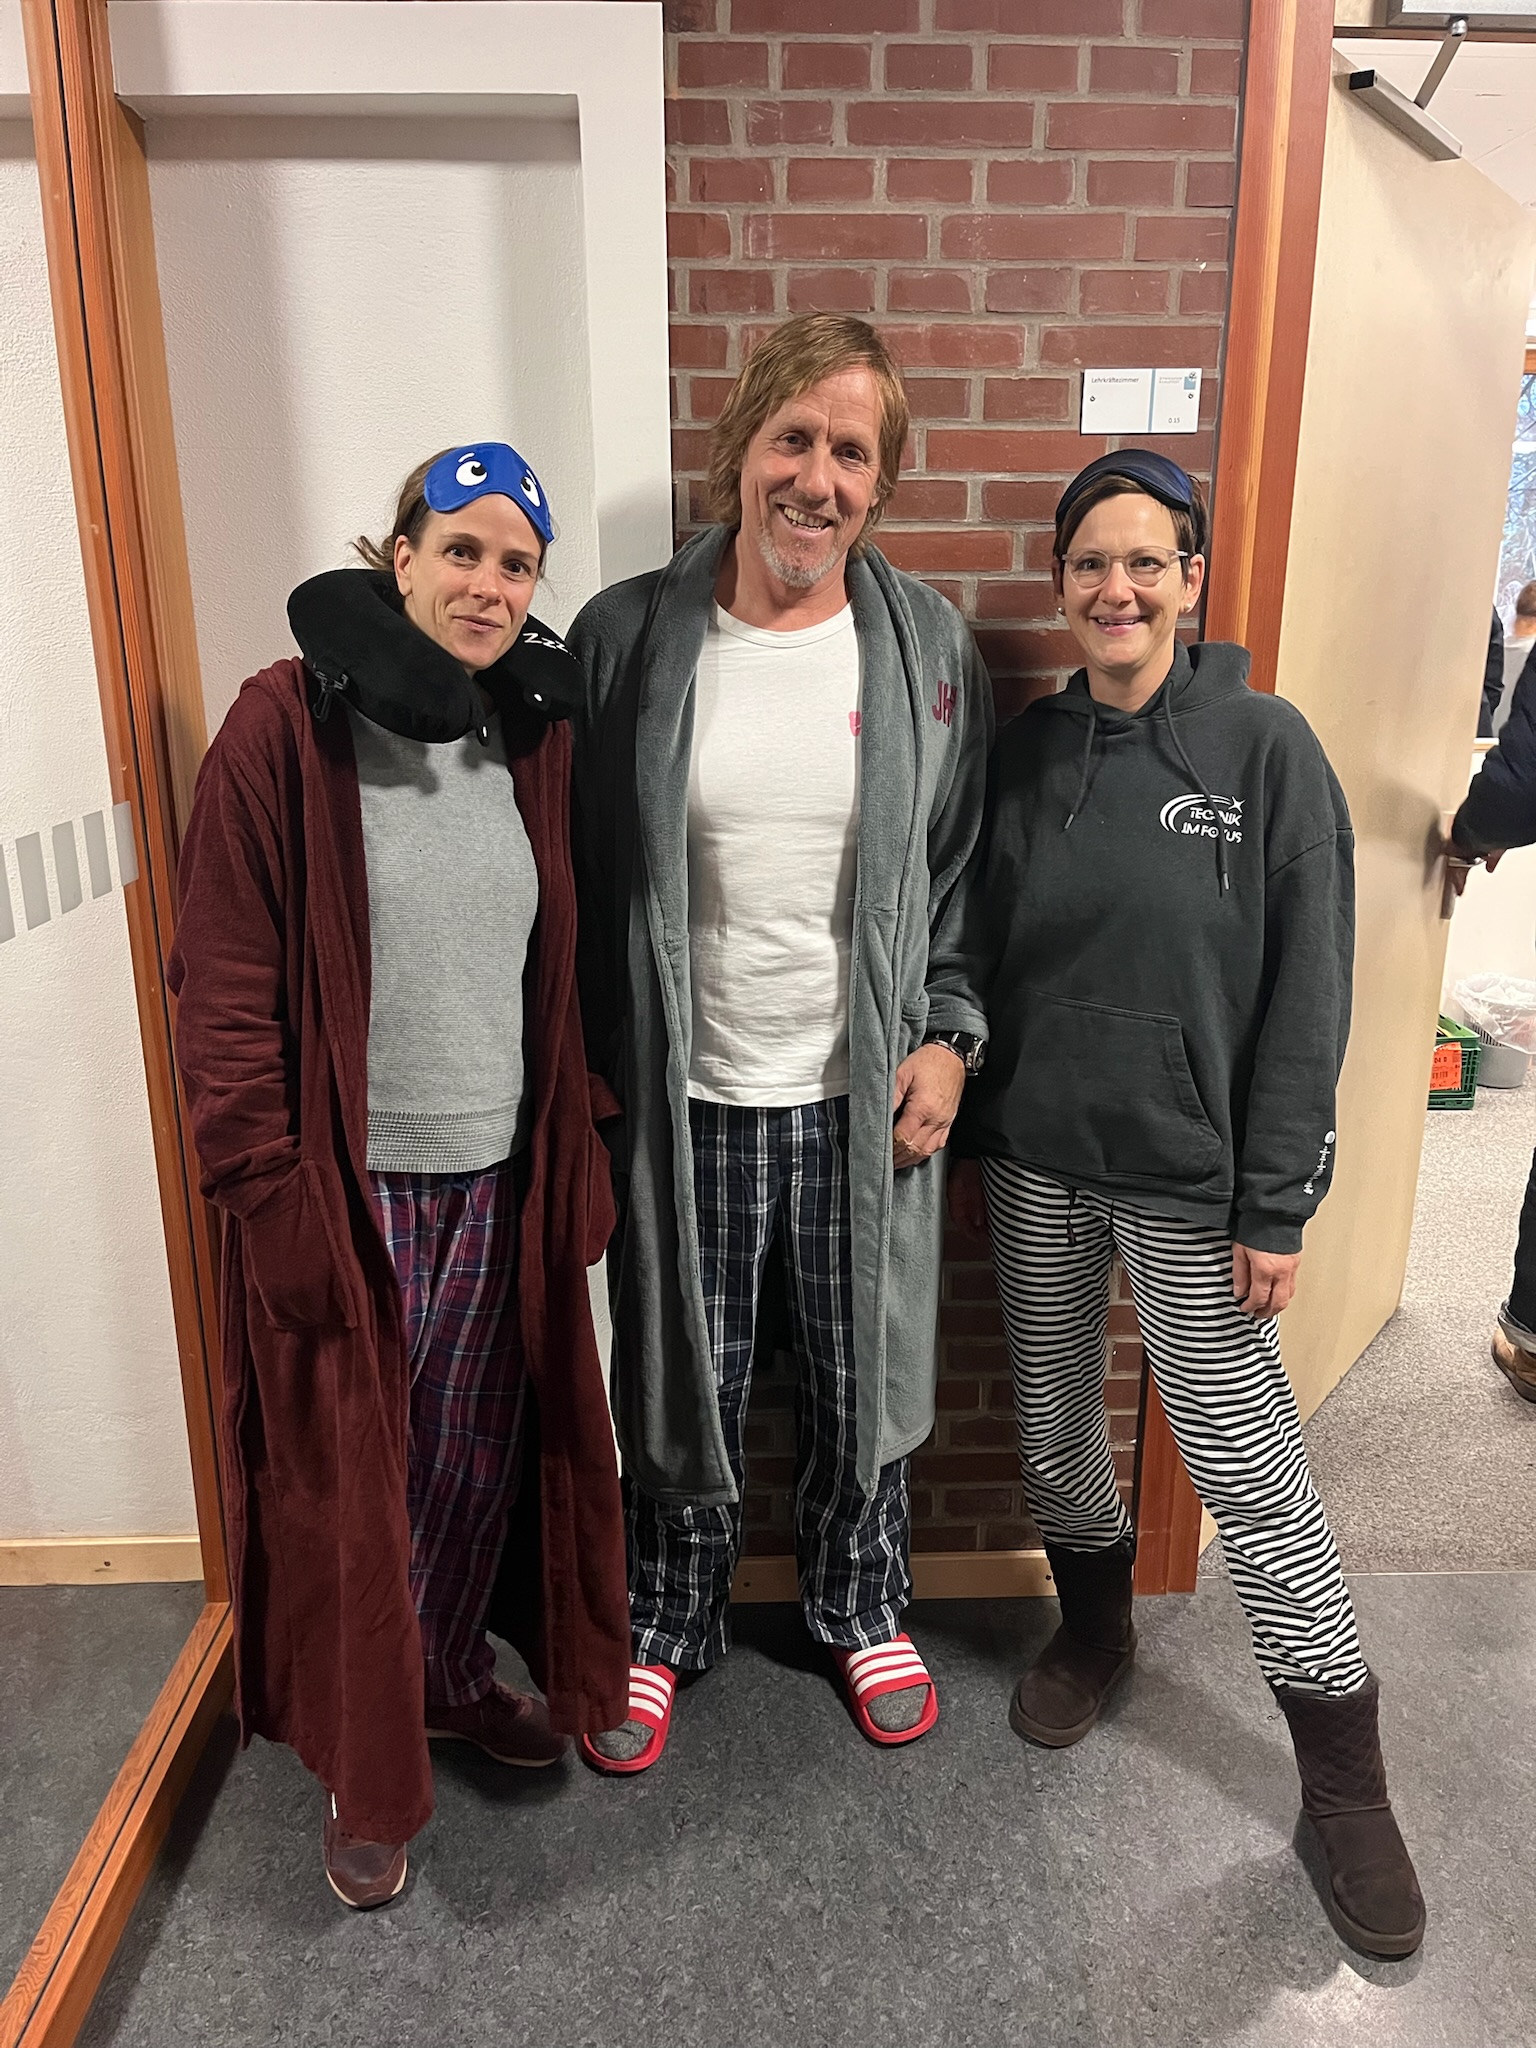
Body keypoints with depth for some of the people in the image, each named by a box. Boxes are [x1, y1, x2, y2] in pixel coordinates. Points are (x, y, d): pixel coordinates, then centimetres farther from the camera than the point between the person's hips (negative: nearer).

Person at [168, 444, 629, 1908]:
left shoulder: (532, 740, 5)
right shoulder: (286, 728, -11)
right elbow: (222, 988, -11)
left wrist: (579, 1160, 8)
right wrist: (272, 1195, -14)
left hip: (500, 1179, 5)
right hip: (351, 1185, -4)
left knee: (480, 1458, 17)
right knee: (349, 1486, 11)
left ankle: (457, 1677, 44)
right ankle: (365, 1776, 34)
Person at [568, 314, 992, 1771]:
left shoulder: (930, 648, -1)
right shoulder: (624, 638, -5)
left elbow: (967, 868, 6)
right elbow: (583, 876, 0)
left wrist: (950, 1035, -3)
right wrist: (588, 1067, -1)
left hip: (867, 1100, 1)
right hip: (684, 1101, -1)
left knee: (863, 1381, 17)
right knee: (681, 1388, 15)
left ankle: (861, 1607, 45)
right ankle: (666, 1624, 43)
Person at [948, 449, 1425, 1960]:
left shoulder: (1264, 746, -7)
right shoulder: (1024, 749, 4)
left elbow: (1307, 990, -8)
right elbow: (981, 957, 9)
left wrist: (1276, 1205, -10)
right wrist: (967, 1142, 9)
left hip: (1188, 1176, -3)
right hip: (1032, 1164, 4)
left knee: (1247, 1469, 3)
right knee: (1053, 1428, 16)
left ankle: (1347, 1787, 23)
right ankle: (1095, 1630, 45)